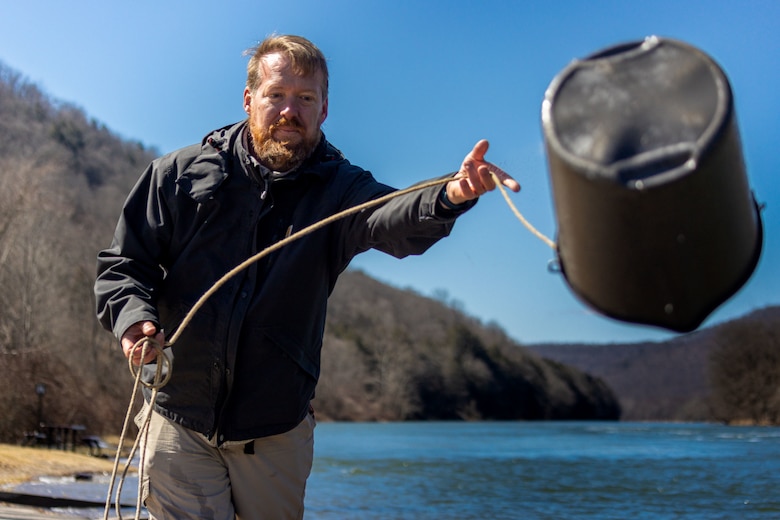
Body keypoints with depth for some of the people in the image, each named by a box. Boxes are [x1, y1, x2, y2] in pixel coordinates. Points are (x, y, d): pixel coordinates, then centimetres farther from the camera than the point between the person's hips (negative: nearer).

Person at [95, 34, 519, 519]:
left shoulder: (338, 188, -3)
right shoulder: (179, 173, 1)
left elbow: (395, 220, -26)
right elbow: (123, 262, 6)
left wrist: (449, 196, -49)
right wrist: (133, 315, -17)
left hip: (277, 430, 1)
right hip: (181, 421, 0)